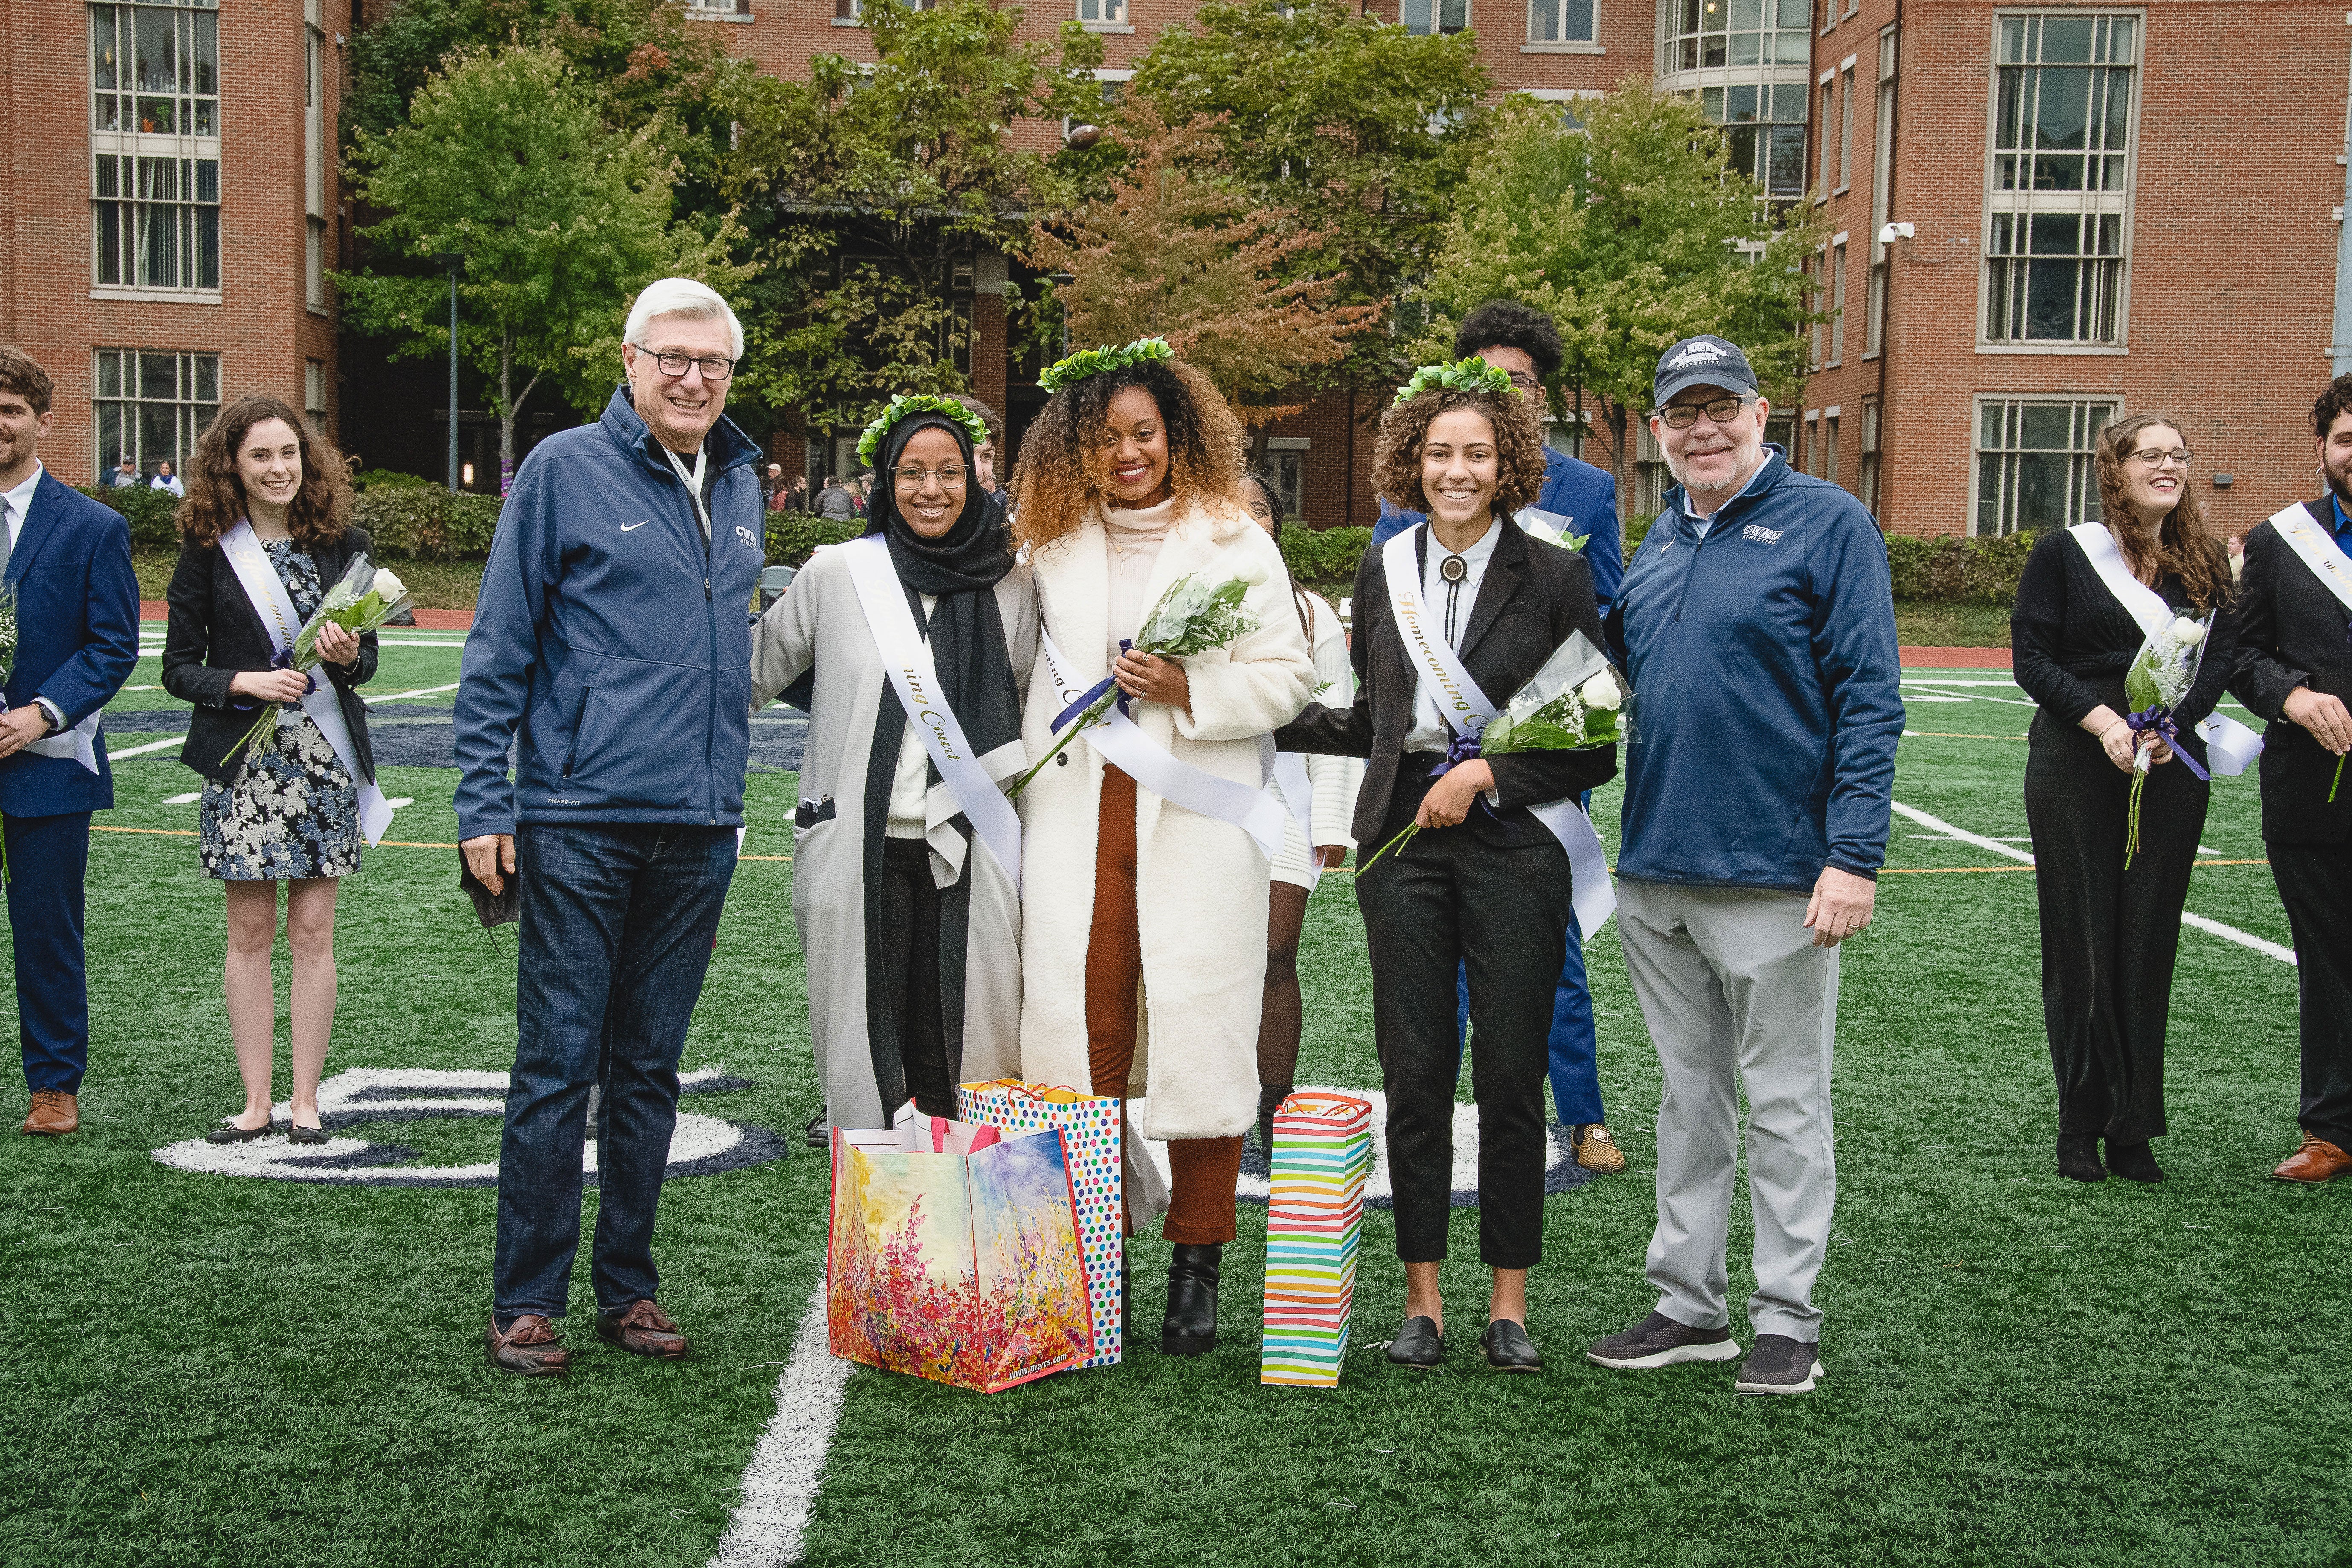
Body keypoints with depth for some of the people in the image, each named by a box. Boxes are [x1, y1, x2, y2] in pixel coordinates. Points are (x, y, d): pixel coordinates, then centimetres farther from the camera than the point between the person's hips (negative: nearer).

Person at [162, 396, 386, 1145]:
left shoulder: (344, 545, 4)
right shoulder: (208, 552, 1)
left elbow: (367, 657, 11)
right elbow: (179, 668, 1)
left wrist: (348, 657, -12)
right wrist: (245, 682, -16)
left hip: (325, 759, 1)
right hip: (243, 764, -1)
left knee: (313, 931, 2)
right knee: (250, 932, 3)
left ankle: (305, 1099, 10)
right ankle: (256, 1101, 11)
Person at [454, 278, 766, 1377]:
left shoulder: (739, 484, 13)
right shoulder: (565, 470, -3)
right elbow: (499, 649, -3)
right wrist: (484, 804, -8)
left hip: (699, 828, 5)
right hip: (581, 820, -5)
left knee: (650, 1070, 12)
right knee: (558, 1064, -2)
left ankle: (627, 1289, 21)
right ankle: (525, 1302, 8)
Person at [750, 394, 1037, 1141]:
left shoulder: (1012, 587, 6)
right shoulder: (835, 575, 2)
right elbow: (754, 672, 13)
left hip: (966, 853, 1)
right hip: (862, 848, -1)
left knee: (951, 1055, 1)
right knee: (868, 1042, 2)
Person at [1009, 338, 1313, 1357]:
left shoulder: (1234, 541, 4)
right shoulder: (1053, 545, 14)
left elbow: (1287, 677, 1)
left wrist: (1189, 688, -12)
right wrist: (1031, 757, 16)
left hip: (1196, 816, -3)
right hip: (1078, 815, 3)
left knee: (1198, 1025, -5)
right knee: (1081, 1025, -1)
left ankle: (1197, 1266, 4)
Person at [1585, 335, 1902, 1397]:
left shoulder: (1826, 524, -6)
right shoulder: (1661, 539, 13)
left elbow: (1869, 700, -11)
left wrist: (1854, 856, -17)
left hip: (1771, 873, -6)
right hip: (1655, 870, 7)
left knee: (1783, 1102, 4)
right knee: (1688, 1097, 14)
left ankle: (1788, 1321, 13)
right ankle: (1687, 1305, 24)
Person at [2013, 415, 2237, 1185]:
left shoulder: (2203, 564, 9)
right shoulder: (2062, 553, 1)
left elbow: (2222, 653, 1)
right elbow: (2032, 657, -4)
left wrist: (2172, 725, -16)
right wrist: (2103, 720, -17)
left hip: (2172, 768, 2)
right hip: (2076, 766, -2)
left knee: (2149, 942, 4)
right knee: (2080, 940, 1)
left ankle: (2134, 1129, 11)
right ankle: (2081, 1123, 11)